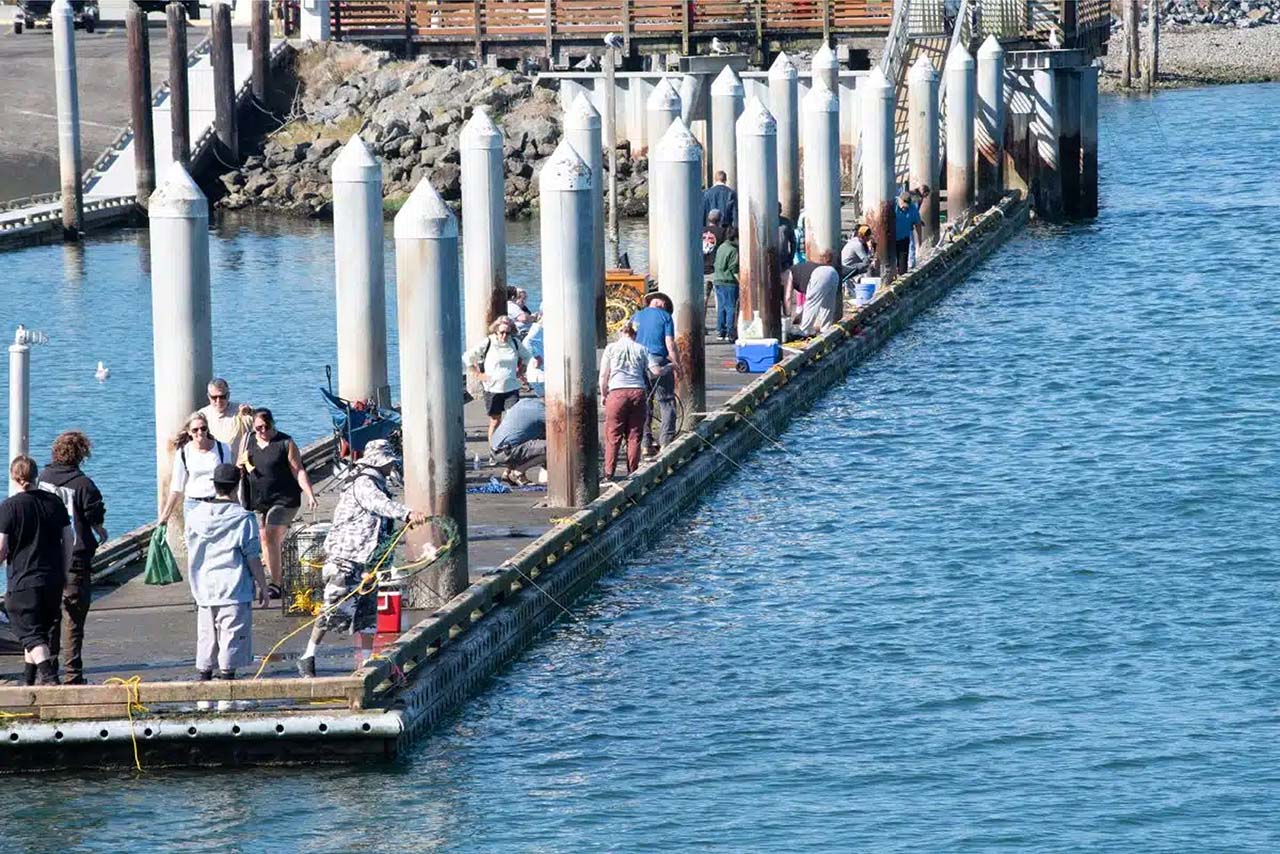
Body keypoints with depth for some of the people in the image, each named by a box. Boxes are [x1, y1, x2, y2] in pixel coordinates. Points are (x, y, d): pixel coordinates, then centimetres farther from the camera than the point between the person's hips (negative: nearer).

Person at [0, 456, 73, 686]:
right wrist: (64, 573, 16)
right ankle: (29, 680, 28)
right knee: (42, 630, 18)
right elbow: (69, 539, 7)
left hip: (23, 581, -5)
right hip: (53, 580, 5)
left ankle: (49, 676, -24)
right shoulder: (54, 502, 4)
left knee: (31, 634, -6)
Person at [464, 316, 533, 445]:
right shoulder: (487, 344, -5)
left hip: (512, 388, 2)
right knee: (495, 421, 4)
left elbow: (527, 357, 24)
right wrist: (478, 374, -3)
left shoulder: (516, 343, 4)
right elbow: (467, 357, 0)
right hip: (493, 389, -2)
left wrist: (520, 372, 12)